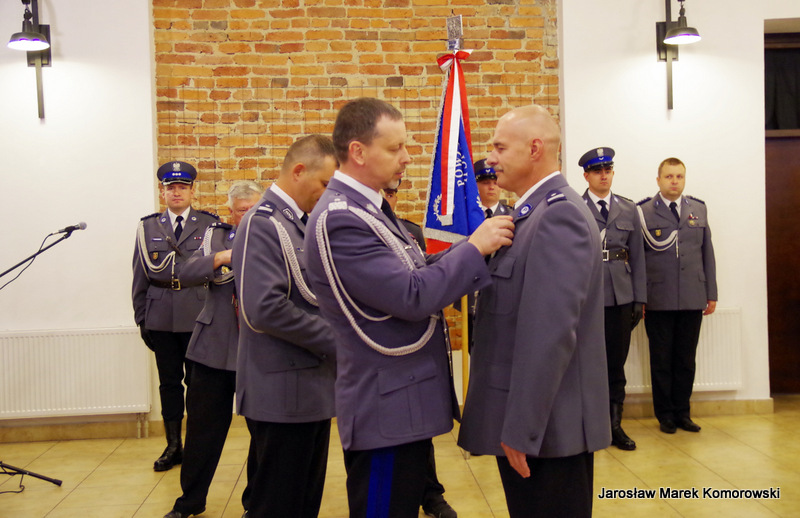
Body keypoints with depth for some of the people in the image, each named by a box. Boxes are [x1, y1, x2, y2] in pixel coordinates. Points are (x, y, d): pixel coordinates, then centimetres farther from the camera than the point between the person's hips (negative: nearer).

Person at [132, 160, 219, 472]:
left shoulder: (210, 225, 3)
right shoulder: (148, 227, 10)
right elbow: (140, 277, 11)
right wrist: (141, 318, 7)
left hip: (199, 316, -2)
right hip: (161, 317, 2)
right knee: (169, 382, 10)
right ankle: (173, 446, 22)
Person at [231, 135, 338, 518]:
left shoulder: (303, 224, 13)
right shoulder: (262, 224, -15)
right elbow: (264, 309, -26)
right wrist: (335, 339, -17)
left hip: (313, 388, 9)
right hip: (283, 392, -9)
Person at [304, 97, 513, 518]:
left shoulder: (364, 208, 10)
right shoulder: (339, 220, -22)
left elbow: (413, 272, 11)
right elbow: (413, 297, -25)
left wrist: (477, 244, 0)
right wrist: (474, 247, -15)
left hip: (406, 401, 10)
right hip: (387, 409, -10)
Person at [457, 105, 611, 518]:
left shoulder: (560, 214, -18)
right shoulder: (534, 212, 13)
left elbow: (551, 332, -24)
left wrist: (522, 429, -23)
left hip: (548, 425, -9)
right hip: (526, 420, 9)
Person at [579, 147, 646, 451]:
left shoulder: (628, 209, 10)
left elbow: (637, 256, 10)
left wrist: (639, 299, 5)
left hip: (621, 298, 3)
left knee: (616, 364, 9)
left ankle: (614, 424, 22)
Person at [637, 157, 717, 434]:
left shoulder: (699, 209, 11)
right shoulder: (643, 212, -1)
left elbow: (707, 252, 12)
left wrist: (711, 294, 9)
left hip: (693, 298, 3)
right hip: (658, 300, -3)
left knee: (686, 359, 10)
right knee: (661, 360, 6)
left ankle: (683, 412, 22)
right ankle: (665, 414, 18)